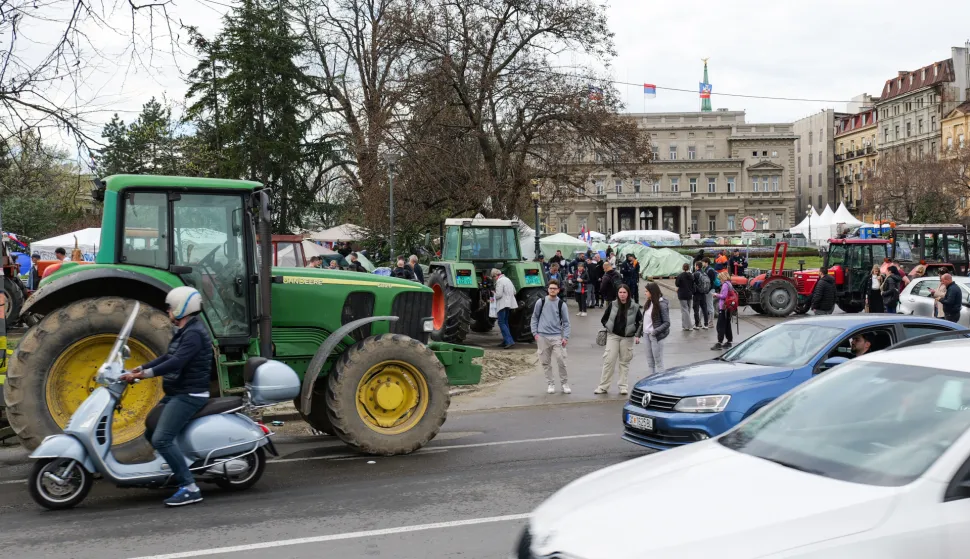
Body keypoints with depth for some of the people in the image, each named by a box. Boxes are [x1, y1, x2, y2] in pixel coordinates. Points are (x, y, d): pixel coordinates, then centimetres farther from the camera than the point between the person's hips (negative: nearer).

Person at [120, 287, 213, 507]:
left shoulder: (194, 333, -17)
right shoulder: (184, 332, 16)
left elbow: (176, 363, -29)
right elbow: (167, 358, 19)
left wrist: (144, 374, -32)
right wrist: (139, 368, 9)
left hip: (188, 395, -11)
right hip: (177, 394, 11)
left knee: (161, 439, -20)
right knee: (150, 432, 18)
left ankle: (190, 488, -19)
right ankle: (178, 469, 28)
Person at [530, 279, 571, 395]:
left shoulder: (562, 304, 3)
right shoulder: (541, 302, 4)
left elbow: (566, 322, 5)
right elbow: (534, 317, 10)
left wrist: (565, 337, -4)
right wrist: (535, 332, 1)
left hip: (557, 336, -1)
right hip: (542, 336, 1)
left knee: (561, 361, -6)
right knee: (545, 362, 5)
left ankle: (564, 383, 7)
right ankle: (550, 384, 14)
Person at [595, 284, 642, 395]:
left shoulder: (634, 307, -5)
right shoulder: (612, 305, -3)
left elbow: (641, 322, 4)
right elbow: (604, 319, 9)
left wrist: (638, 335, -5)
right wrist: (608, 328, 1)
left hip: (627, 337, 0)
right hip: (613, 336, 1)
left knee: (625, 362, 7)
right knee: (609, 360, -2)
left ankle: (623, 387, 14)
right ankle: (603, 386, 4)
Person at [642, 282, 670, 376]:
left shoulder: (662, 304, -15)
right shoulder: (648, 302, 5)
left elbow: (667, 323, -15)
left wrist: (655, 331, -22)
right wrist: (643, 331, 2)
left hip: (656, 336, -7)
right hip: (647, 335, 7)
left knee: (658, 361, 1)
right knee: (650, 361, 14)